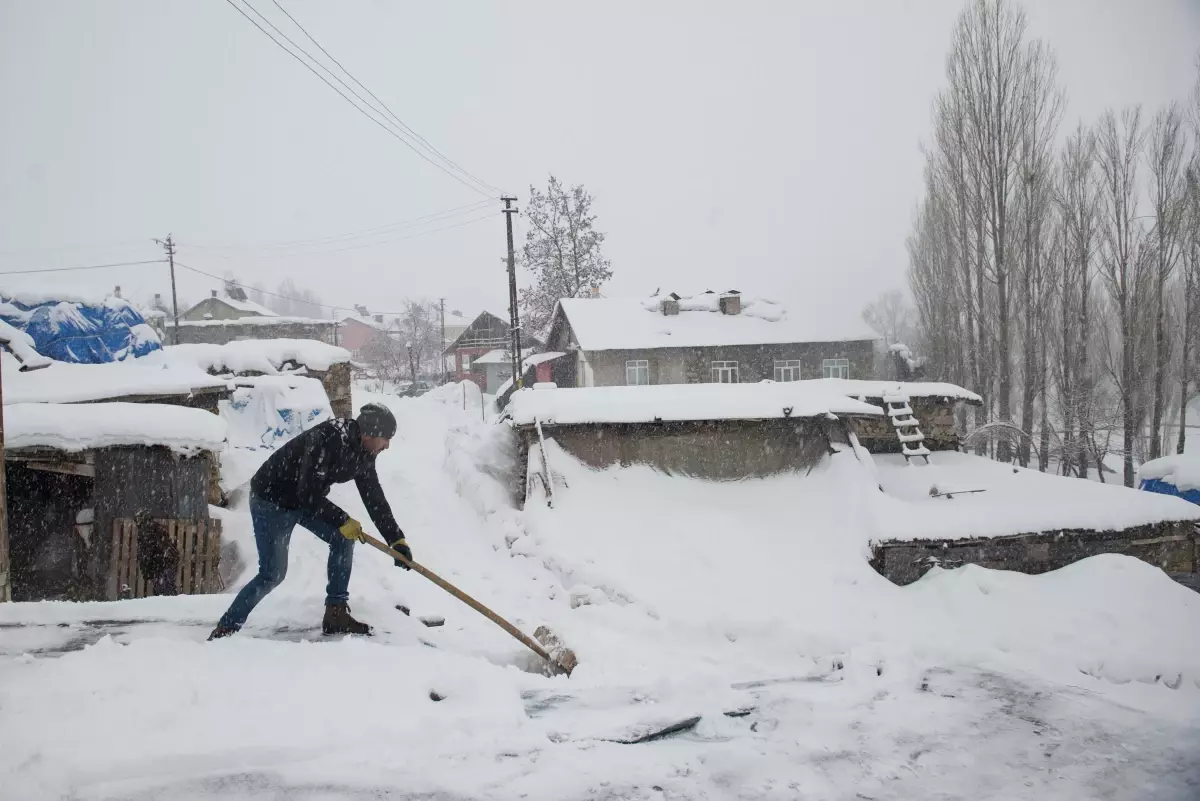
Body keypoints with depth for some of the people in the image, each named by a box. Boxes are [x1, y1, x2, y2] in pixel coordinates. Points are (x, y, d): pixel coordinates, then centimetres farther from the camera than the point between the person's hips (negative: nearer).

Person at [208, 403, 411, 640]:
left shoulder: (362, 452, -6)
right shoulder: (326, 441, -33)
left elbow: (374, 498, 1)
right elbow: (309, 494, -32)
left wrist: (397, 539, -1)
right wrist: (342, 521, -22)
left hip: (307, 498, 8)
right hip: (271, 499, -8)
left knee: (343, 539, -2)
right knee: (272, 574, -8)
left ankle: (336, 614, 6)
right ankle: (224, 629, 6)